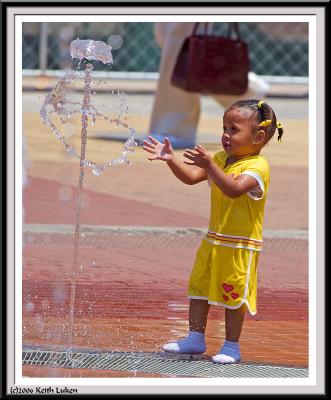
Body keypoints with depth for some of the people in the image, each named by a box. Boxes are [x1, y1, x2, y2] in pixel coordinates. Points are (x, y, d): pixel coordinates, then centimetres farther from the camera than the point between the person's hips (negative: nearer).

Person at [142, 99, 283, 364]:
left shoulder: (258, 166, -18)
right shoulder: (220, 159, 8)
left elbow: (234, 188, -33)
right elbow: (191, 177, 3)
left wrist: (209, 165, -42)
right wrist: (171, 159, -12)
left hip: (240, 246, -8)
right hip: (213, 241, 8)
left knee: (232, 295, 0)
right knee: (198, 288, 13)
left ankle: (232, 346, 11)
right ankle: (196, 339, 25)